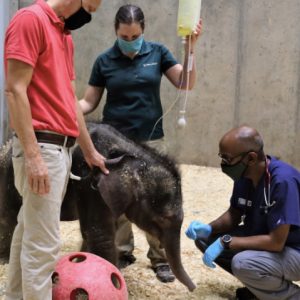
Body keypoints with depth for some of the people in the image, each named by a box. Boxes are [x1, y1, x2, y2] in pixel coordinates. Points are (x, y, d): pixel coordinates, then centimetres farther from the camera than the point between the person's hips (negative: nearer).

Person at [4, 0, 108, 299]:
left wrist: (90, 151, 25)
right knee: (43, 246, -5)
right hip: (42, 147, -9)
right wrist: (32, 155, -22)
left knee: (28, 234, 16)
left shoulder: (64, 34, 17)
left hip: (61, 147, 9)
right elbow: (15, 90, -17)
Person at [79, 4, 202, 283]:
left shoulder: (157, 53, 1)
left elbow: (186, 83, -5)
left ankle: (160, 258, 16)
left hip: (151, 140, 0)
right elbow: (89, 101, 2)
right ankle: (122, 252, 24)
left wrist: (189, 49, -17)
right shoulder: (104, 61, 0)